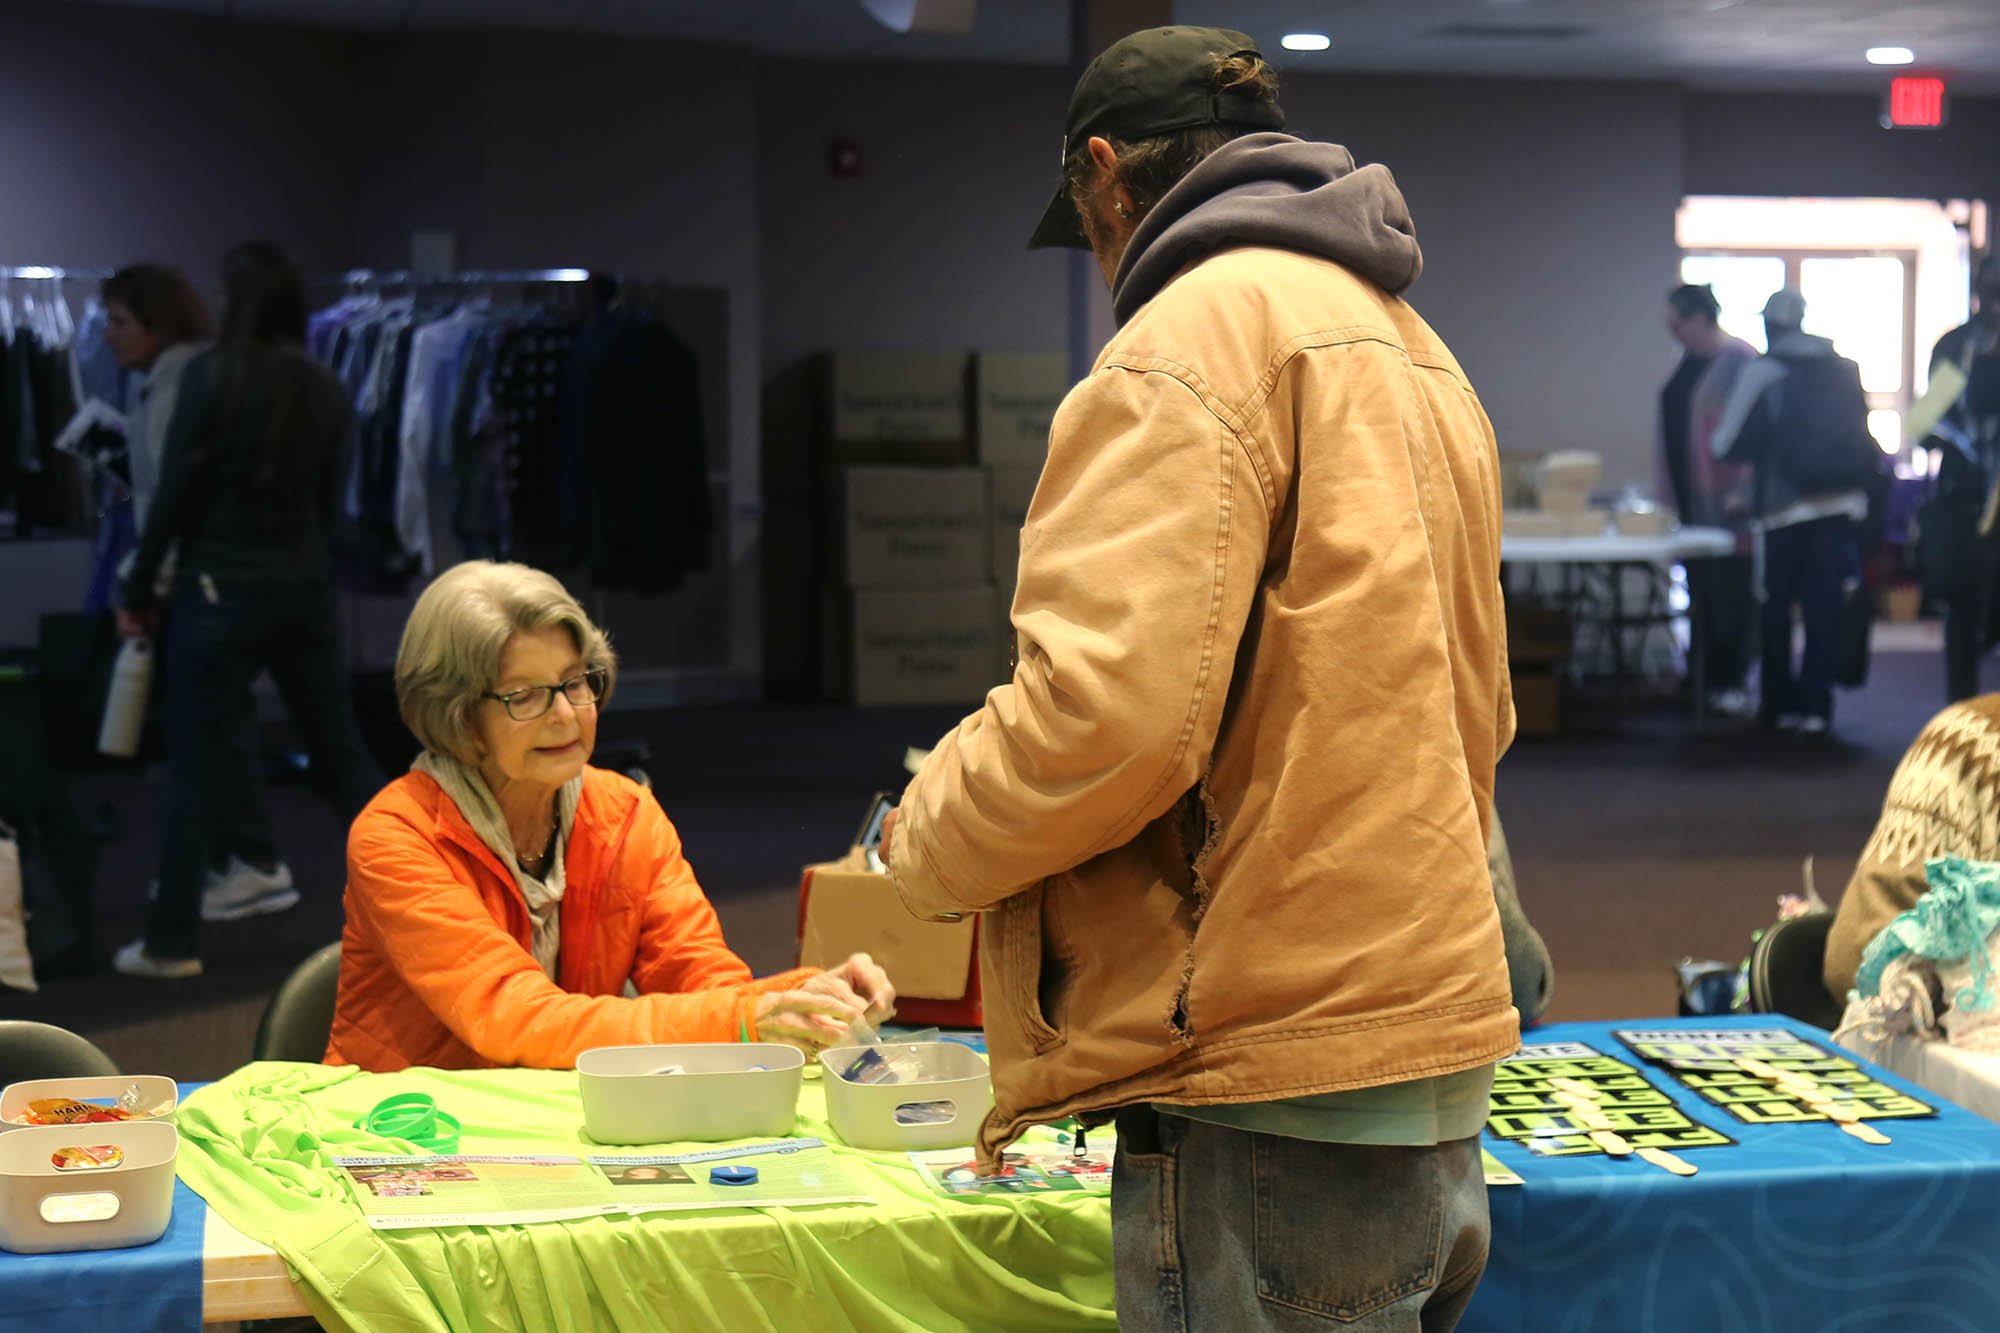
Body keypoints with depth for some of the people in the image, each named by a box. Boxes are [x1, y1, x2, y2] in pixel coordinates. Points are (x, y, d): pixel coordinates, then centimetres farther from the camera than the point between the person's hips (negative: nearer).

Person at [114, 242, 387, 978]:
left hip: (222, 588, -5)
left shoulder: (212, 374, -12)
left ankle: (172, 941, 9)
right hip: (305, 587, 5)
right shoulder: (327, 388, 3)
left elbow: (175, 494, -10)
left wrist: (139, 589, -1)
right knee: (342, 753, 13)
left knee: (196, 767, 3)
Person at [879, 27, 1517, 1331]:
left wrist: (932, 842, -4)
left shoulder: (1193, 337, -11)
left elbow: (1105, 712, -21)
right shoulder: (1418, 354, 18)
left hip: (1275, 1100, -9)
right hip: (1430, 1082, 9)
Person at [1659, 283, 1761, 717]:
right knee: (1702, 592, 9)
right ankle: (1713, 681, 15)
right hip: (1694, 503, 8)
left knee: (1731, 592, -4)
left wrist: (1742, 491, -19)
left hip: (1727, 503, -8)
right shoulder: (1689, 364, 14)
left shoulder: (1740, 360, -11)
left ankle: (1728, 684, 1)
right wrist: (1671, 492, 19)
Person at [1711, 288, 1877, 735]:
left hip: (1785, 507, -3)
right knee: (1824, 609, 4)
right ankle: (1815, 706, 1)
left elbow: (1728, 445, -5)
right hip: (1842, 505, 3)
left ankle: (1780, 704, 13)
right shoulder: (1843, 368, 8)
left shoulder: (1763, 372, -6)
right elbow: (1863, 439, 13)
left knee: (1778, 607, 10)